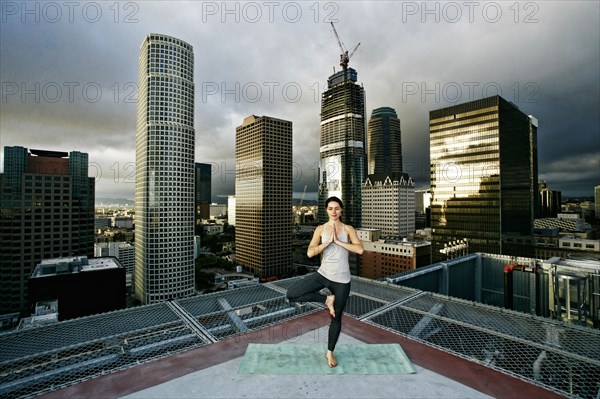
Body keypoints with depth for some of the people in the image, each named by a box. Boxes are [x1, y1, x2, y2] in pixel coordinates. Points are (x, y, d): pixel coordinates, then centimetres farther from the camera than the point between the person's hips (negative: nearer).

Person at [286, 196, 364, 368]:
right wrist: (328, 241, -16)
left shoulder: (348, 229, -1)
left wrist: (338, 241, -17)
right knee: (291, 294, -16)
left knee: (336, 317, 13)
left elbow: (360, 249, -15)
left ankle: (330, 352, 37)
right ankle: (326, 299, 3)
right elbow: (310, 253, -9)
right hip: (323, 274, 1)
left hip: (341, 279, -1)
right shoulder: (320, 229, 0)